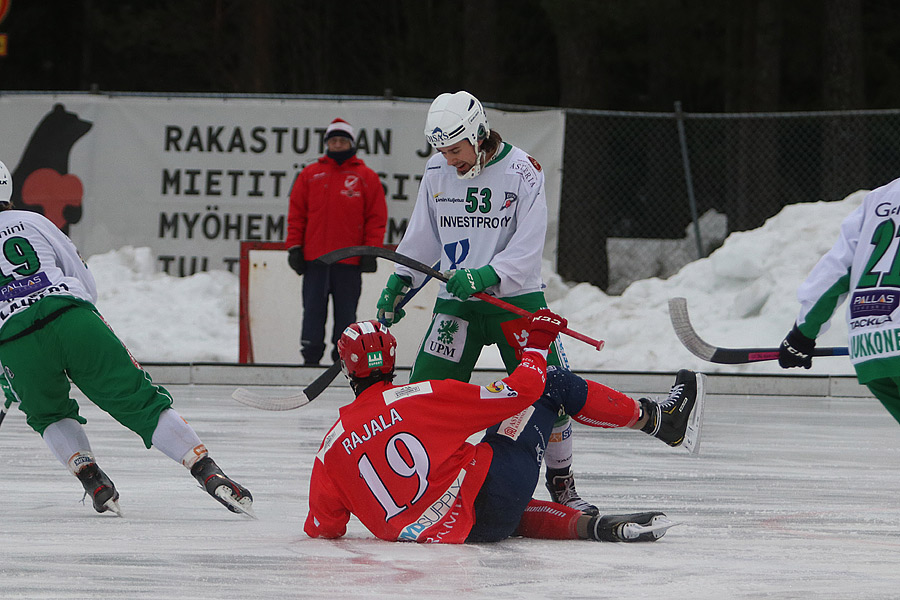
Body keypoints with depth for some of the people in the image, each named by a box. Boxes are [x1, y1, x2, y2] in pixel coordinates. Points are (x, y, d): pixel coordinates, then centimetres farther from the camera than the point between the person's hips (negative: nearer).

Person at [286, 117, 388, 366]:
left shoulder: (367, 177, 7)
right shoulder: (310, 175, 10)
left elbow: (377, 217, 5)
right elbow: (296, 213, 11)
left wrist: (371, 252, -3)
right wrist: (294, 247, 3)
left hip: (349, 261, -1)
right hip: (314, 258, 1)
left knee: (346, 312, 1)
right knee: (313, 309, -1)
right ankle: (310, 356, 2)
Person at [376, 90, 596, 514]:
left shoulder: (522, 172, -12)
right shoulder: (437, 172, 1)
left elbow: (527, 249, -16)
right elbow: (422, 237, 14)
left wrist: (486, 277, -29)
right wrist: (399, 282, 7)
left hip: (517, 299, -3)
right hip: (456, 301, 3)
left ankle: (562, 485, 11)